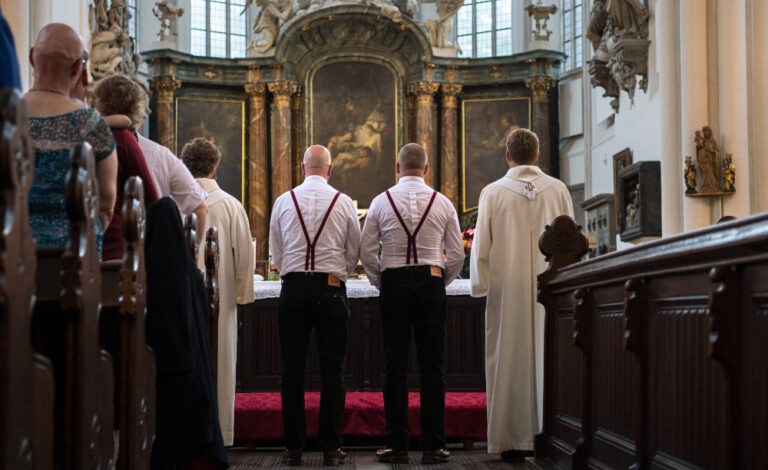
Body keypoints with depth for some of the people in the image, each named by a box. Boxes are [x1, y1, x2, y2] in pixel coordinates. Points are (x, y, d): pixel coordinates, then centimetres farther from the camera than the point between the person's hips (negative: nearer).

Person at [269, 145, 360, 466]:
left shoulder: (284, 201, 5)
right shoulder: (343, 203, 2)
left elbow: (276, 251, 12)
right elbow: (354, 251, 10)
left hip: (292, 287, 1)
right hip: (331, 289, -1)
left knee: (292, 370, 5)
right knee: (331, 370, 3)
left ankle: (293, 447, 7)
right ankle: (331, 447, 3)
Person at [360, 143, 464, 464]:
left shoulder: (381, 202, 3)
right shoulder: (443, 203, 4)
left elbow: (367, 251, 1)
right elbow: (456, 254, 3)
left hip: (393, 284, 0)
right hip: (431, 283, 0)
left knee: (395, 365, 3)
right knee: (432, 365, 2)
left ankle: (396, 446, 3)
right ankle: (432, 446, 2)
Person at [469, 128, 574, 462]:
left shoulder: (493, 193, -1)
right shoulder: (558, 190, 5)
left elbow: (481, 246, 1)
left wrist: (480, 287, 12)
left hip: (507, 289, -2)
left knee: (510, 361, 2)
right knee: (549, 358, 6)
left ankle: (514, 440, 2)